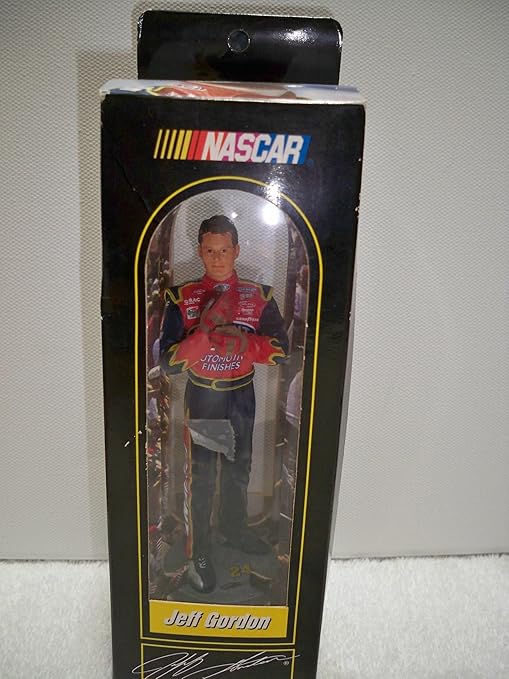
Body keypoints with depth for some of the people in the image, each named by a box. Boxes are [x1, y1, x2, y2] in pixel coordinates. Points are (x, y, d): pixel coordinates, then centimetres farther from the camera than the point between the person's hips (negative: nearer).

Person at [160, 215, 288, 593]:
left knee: (239, 469, 20)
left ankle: (235, 530, 44)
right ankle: (198, 552, 23)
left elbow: (280, 350, -13)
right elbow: (169, 362, -17)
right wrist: (205, 328, -31)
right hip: (202, 397, -3)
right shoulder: (183, 297, -11)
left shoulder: (258, 295, -5)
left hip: (243, 395, 3)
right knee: (200, 476, 4)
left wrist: (240, 341, -29)